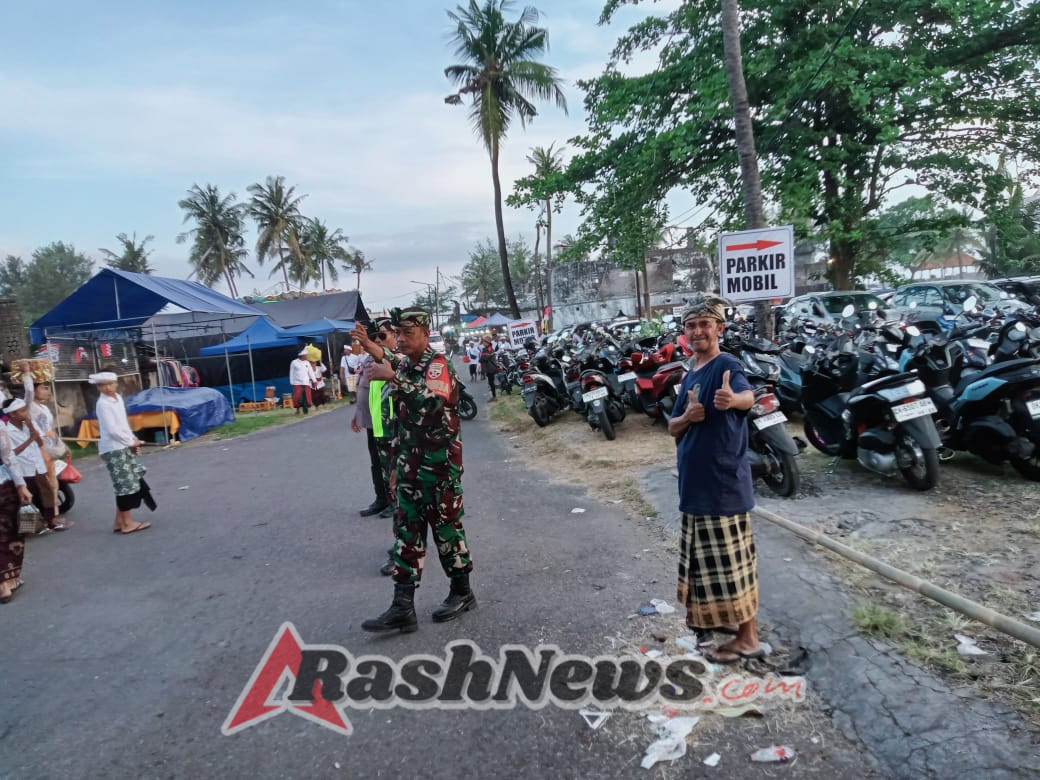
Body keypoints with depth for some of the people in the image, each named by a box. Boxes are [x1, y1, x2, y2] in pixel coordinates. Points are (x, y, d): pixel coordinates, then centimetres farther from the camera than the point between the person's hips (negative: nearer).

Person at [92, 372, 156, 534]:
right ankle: (127, 523, 4)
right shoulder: (103, 404, -13)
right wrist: (131, 442, -10)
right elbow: (112, 430, -19)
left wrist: (133, 439, 5)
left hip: (124, 447, 9)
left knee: (133, 482, 11)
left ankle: (120, 522, 19)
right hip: (113, 449, -9)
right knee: (126, 485, -6)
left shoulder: (118, 398, 12)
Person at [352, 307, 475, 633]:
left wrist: (393, 377, -36)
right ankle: (403, 607, 9)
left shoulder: (438, 365, -15)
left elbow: (432, 401, -36)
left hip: (440, 465, -8)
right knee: (406, 533, 6)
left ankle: (462, 592, 23)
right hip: (410, 465, 8)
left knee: (446, 530, 4)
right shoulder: (405, 365, 10)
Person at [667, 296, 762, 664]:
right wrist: (688, 416, -11)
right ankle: (721, 615, 38)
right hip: (695, 482, 9)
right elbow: (673, 427, 11)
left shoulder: (727, 365, -14)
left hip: (724, 481, -9)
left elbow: (748, 395, -36)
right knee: (708, 556, 20)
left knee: (731, 559, 0)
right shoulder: (689, 375, 11)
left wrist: (734, 399, -59)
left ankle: (748, 637, 13)